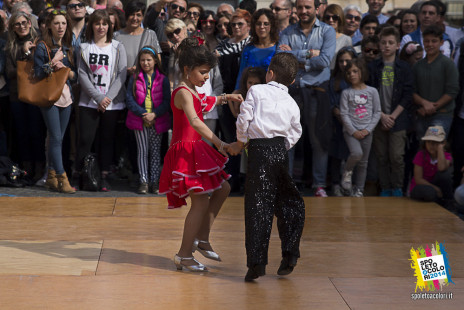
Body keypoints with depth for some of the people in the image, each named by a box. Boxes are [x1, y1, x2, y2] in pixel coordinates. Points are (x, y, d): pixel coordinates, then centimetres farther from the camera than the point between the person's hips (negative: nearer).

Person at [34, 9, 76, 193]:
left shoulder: (68, 47, 13)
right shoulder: (42, 47, -3)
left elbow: (75, 74, 11)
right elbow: (37, 73, -7)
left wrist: (65, 69, -8)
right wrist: (53, 62, -16)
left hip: (66, 94, 5)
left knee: (58, 138, 7)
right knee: (56, 137, -10)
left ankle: (52, 176, 14)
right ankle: (61, 178, -12)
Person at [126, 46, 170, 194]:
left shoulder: (162, 79, 2)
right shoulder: (135, 79, 3)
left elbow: (167, 101, -2)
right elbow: (129, 99, -2)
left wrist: (154, 114, -15)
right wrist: (143, 114, -14)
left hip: (157, 121, 0)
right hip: (139, 120, 0)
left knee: (156, 151, 5)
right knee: (142, 150, 0)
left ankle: (155, 181, 11)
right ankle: (144, 181, 4)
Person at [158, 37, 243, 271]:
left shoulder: (192, 91, 15)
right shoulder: (183, 92, -17)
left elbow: (204, 103, 40)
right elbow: (195, 122, -32)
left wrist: (224, 98, 24)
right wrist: (219, 142, -41)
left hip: (195, 150, 10)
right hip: (185, 150, -10)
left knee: (223, 189, 14)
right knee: (201, 200, -11)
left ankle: (202, 239, 19)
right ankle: (184, 255, -3)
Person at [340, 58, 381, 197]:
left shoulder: (372, 91, 4)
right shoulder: (346, 93, 1)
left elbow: (377, 112, 4)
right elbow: (344, 114, -3)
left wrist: (368, 130, -7)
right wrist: (353, 131, -11)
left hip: (366, 132, 2)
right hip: (351, 130, -2)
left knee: (363, 162, 5)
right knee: (357, 153, -26)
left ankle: (359, 190, 16)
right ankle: (347, 171, 3)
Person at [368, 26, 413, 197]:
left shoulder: (405, 68, 5)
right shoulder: (373, 67, 6)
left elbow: (407, 96, 1)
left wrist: (393, 116, -7)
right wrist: (382, 116, -7)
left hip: (398, 119, -1)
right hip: (378, 119, 1)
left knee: (396, 156, -7)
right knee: (381, 156, 2)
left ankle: (397, 188, 5)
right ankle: (385, 188, 10)